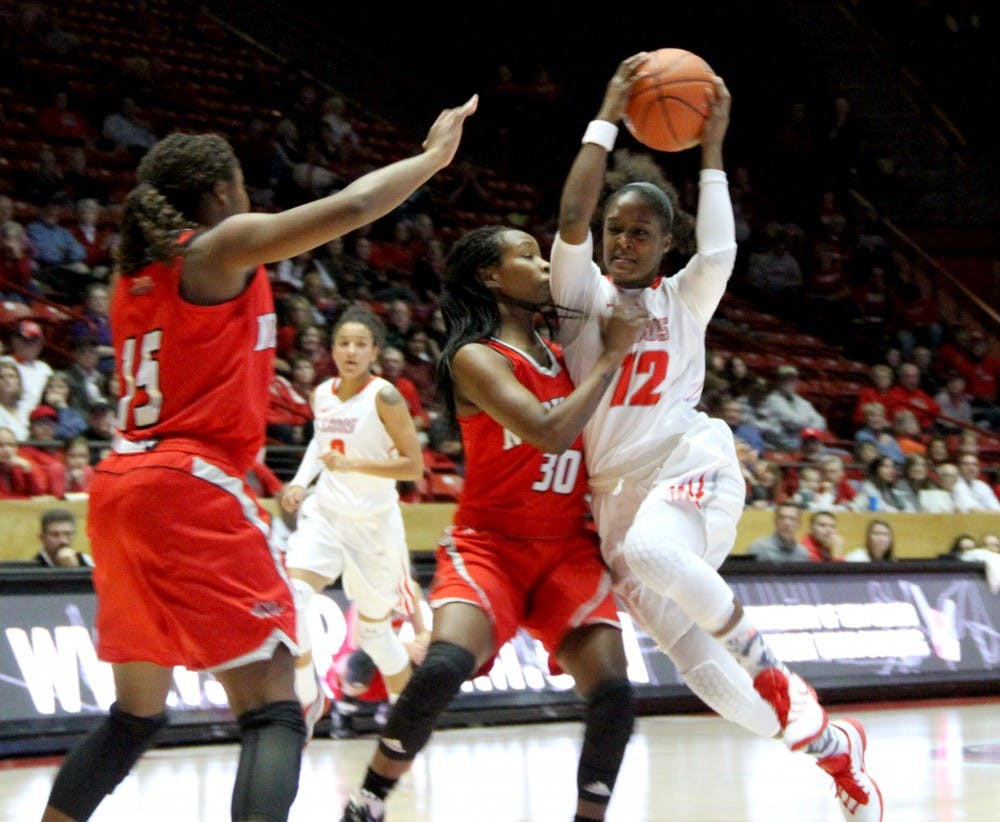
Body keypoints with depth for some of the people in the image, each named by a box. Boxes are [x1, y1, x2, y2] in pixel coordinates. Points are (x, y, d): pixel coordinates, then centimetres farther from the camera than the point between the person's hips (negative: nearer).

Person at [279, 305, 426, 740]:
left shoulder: (384, 397, -14)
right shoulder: (321, 395, 3)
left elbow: (414, 465, -17)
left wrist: (353, 464, -26)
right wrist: (300, 482, 7)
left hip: (374, 523, -4)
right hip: (325, 513, 4)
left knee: (374, 628, 9)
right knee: (290, 596, -23)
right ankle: (307, 696, -8)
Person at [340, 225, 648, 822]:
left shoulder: (563, 351, 11)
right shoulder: (475, 358, -10)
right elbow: (549, 433, -22)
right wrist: (612, 355, -16)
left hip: (569, 548, 6)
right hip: (490, 544, -6)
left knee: (613, 692, -15)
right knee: (444, 667, -29)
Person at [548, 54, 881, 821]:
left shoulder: (686, 298, 9)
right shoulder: (583, 291, 9)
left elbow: (720, 251, -13)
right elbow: (571, 216, -9)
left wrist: (712, 148, -8)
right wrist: (608, 117, -6)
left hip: (689, 465, -2)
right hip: (615, 491, 2)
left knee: (652, 550, -41)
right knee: (712, 678, -5)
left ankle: (760, 655, -19)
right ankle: (833, 744, 17)